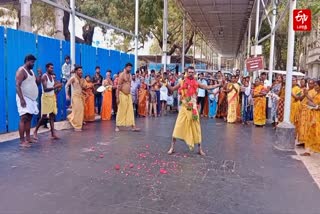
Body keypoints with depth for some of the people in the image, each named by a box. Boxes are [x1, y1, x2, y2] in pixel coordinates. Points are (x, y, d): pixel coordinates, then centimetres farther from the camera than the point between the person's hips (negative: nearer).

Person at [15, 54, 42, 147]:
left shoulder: (31, 71, 16)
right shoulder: (21, 71, -11)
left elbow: (37, 83, 19)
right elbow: (17, 86, -19)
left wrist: (40, 75, 0)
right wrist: (21, 99, -27)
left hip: (31, 99, 9)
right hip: (24, 99, -9)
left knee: (29, 118, 10)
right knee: (23, 118, -12)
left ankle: (28, 138, 17)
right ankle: (22, 141, -13)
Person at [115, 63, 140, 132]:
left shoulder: (130, 75, 12)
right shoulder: (122, 75, -9)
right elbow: (118, 86, -12)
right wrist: (117, 97, -17)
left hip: (129, 95, 7)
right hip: (122, 95, -7)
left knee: (130, 111, 3)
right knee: (121, 111, -1)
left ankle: (133, 126, 4)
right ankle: (117, 126, 10)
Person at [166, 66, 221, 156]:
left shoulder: (196, 83, 3)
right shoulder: (182, 83, 1)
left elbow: (208, 87, 6)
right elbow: (172, 89, 4)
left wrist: (219, 85, 1)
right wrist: (166, 84, -13)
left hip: (193, 108, 1)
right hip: (184, 108, -1)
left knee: (196, 128, 7)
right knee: (178, 127, -3)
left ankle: (200, 149, 18)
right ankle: (172, 147, 8)